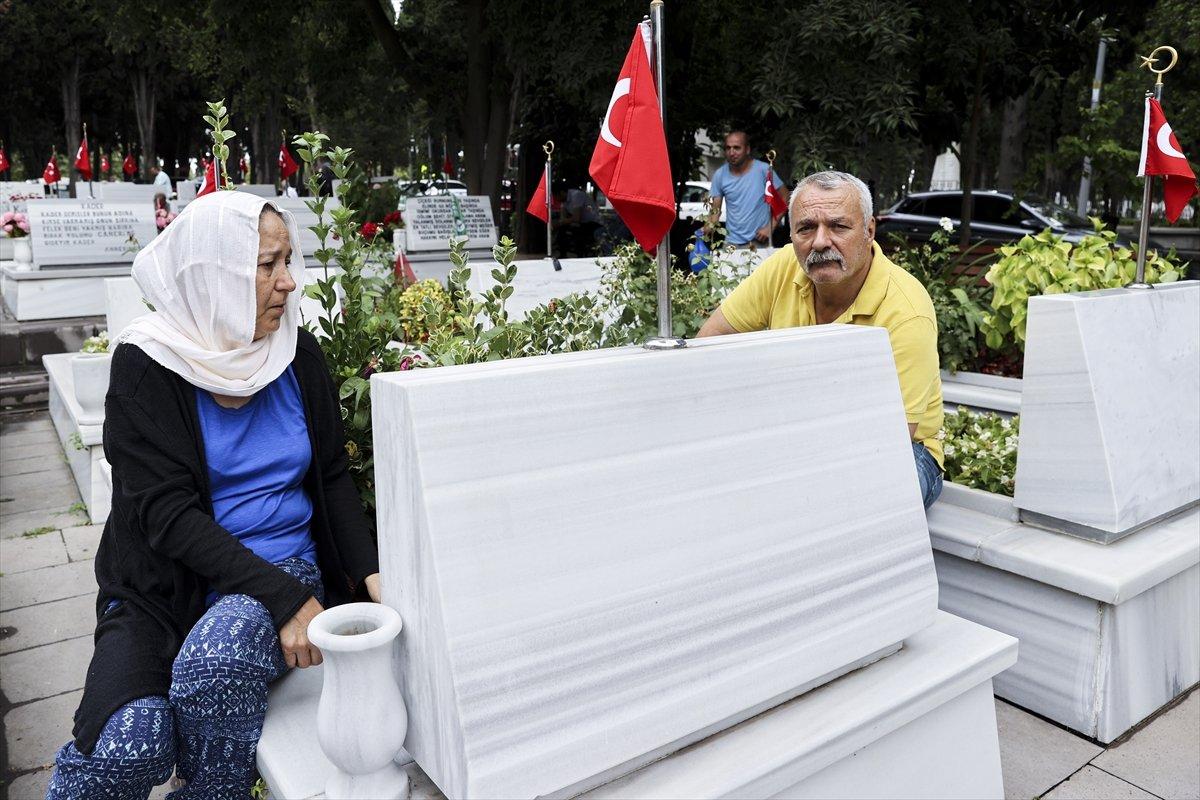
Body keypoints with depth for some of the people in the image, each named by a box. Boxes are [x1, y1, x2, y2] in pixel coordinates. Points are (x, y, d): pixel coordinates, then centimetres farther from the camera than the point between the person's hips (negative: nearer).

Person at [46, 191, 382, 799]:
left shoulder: (298, 353, 2)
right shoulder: (147, 365, -8)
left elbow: (333, 476, 7)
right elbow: (167, 513, -15)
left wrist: (371, 574, -9)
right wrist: (288, 597, -24)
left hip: (287, 566, 2)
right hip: (162, 584, -1)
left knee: (221, 647, -31)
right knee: (129, 744, -26)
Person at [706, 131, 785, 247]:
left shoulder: (764, 170, -8)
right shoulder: (719, 175, -1)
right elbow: (715, 209, 2)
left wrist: (770, 228, -10)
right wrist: (710, 225, -19)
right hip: (732, 242, 2)